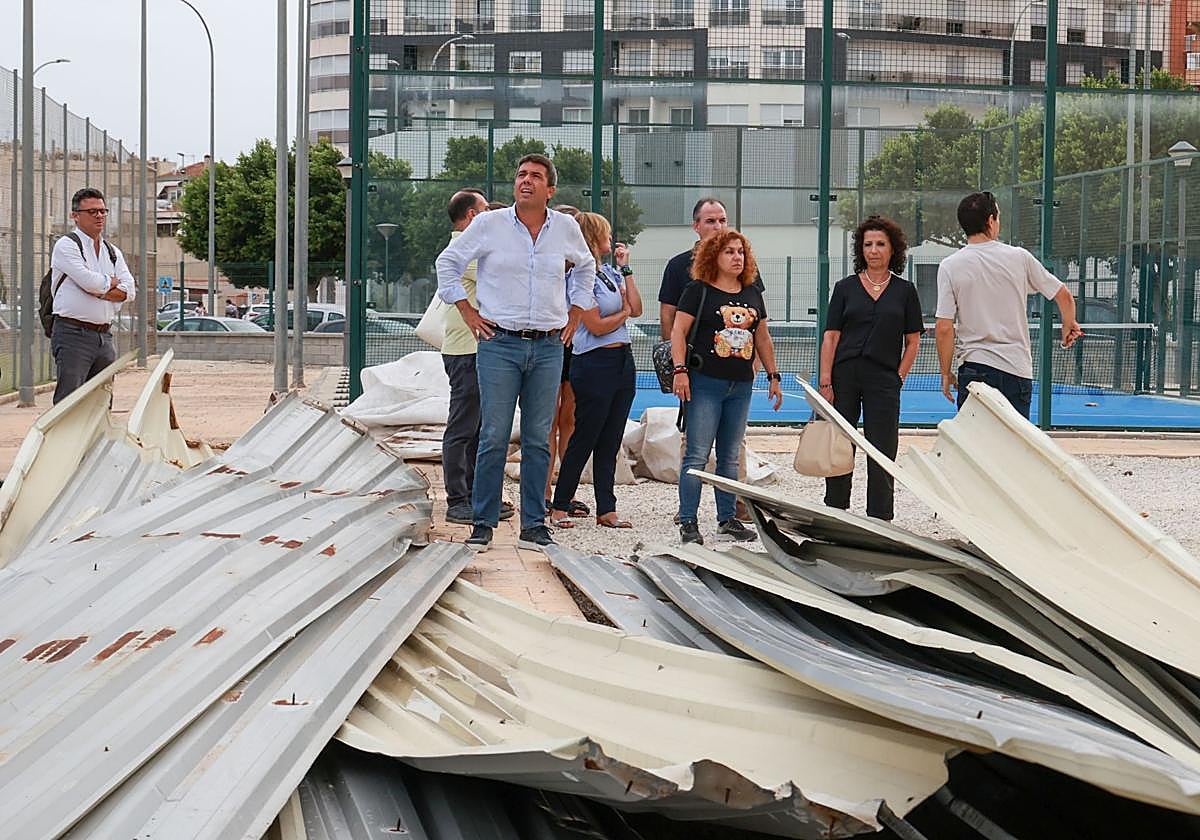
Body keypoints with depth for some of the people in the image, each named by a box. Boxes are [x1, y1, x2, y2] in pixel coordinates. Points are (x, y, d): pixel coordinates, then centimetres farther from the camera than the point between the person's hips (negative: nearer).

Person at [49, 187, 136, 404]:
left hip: (104, 336, 7)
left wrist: (97, 291, -8)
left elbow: (128, 290, 5)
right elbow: (88, 280, -16)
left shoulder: (113, 252, 18)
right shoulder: (66, 245, -2)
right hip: (73, 335, -7)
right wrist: (112, 282, 3)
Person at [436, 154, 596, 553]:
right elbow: (448, 263, 10)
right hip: (500, 344, -3)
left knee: (538, 440, 5)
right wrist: (468, 313, 4)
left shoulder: (566, 228, 8)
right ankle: (483, 524, 2)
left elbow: (585, 268, 27)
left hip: (548, 348, 3)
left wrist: (574, 317, 18)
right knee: (494, 437, -5)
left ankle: (533, 526, 10)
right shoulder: (489, 224, 0)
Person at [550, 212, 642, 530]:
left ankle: (606, 510, 13)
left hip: (622, 361, 8)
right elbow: (597, 326, -14)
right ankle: (560, 506, 9)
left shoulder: (610, 273, 13)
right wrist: (624, 313, 2)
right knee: (584, 439, -1)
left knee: (610, 443, 9)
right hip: (594, 363, -8)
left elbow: (636, 308, 5)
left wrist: (626, 268, 6)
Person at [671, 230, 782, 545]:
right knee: (697, 455, -7)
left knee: (730, 457, 11)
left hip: (741, 386, 6)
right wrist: (680, 370, -16)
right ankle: (687, 522, -4)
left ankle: (727, 519, 18)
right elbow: (678, 330, -7)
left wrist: (773, 376, 18)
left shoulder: (753, 294, 14)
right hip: (705, 383, -6)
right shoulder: (699, 291, -3)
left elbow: (762, 338, 21)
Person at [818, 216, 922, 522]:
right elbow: (831, 336, 2)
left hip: (884, 379, -1)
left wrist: (899, 377, -2)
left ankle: (879, 520, 6)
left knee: (882, 454, 0)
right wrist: (825, 382, -6)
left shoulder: (904, 291, 6)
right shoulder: (846, 287, 6)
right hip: (844, 375, 1)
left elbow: (913, 341, 8)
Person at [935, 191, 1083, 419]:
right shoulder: (1019, 257, 0)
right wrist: (1069, 325, 30)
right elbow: (1064, 296, 9)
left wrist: (946, 373, 4)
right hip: (1018, 370, 1)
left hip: (974, 369, -1)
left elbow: (944, 329, -7)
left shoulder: (949, 266, -3)